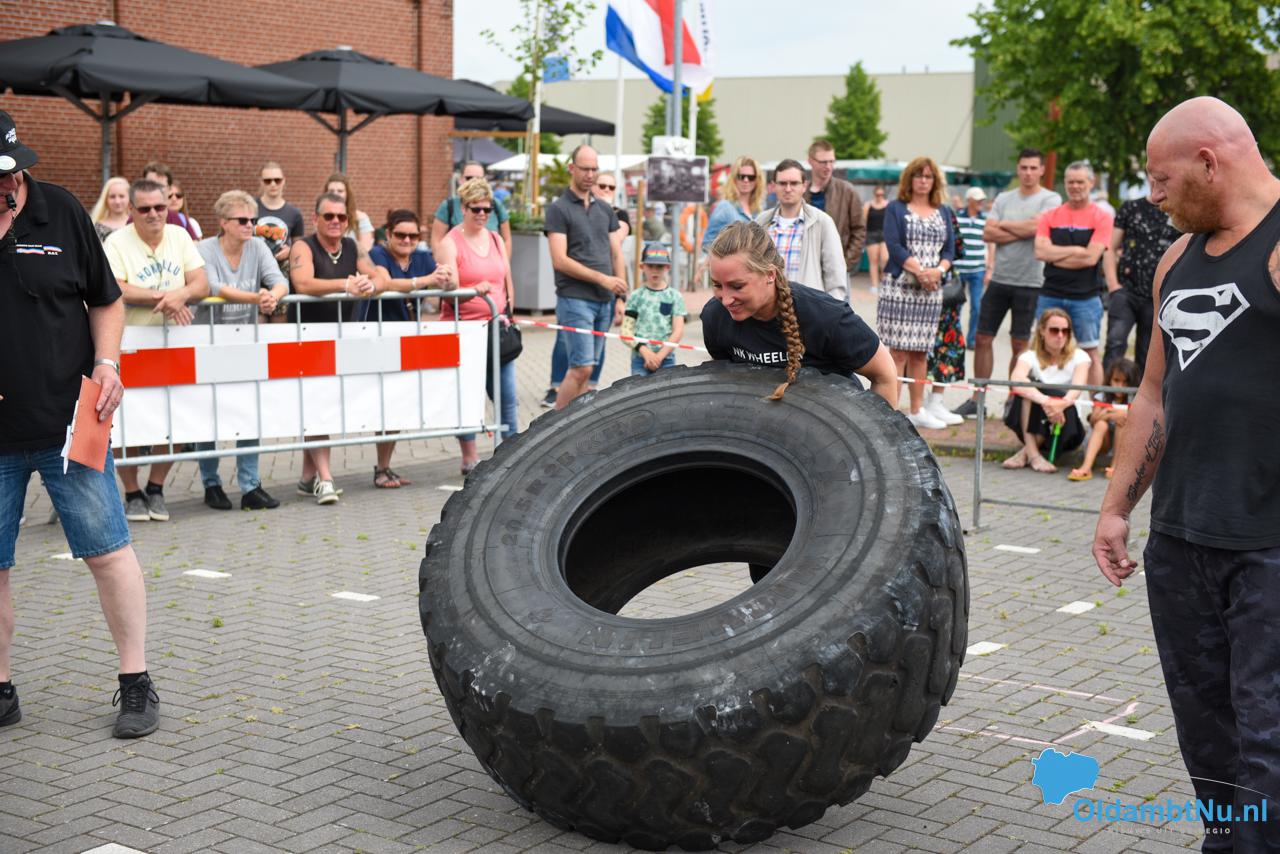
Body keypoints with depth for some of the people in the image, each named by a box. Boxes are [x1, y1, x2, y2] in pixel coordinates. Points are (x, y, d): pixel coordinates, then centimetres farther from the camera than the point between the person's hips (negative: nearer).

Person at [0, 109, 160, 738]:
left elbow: (105, 300, 9)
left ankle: (137, 685, 15)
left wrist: (106, 364, -6)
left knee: (108, 552, 3)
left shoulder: (58, 209, 1)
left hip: (70, 425, 0)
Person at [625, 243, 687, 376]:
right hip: (640, 359, 0)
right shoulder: (636, 296, 5)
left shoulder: (674, 296, 6)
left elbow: (678, 331, 0)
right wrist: (645, 352, -12)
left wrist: (660, 355, -10)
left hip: (666, 359, 0)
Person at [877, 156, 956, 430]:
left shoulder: (943, 212, 16)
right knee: (898, 351, -8)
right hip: (899, 287, -4)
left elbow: (950, 248, 9)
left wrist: (939, 270, -11)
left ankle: (917, 410, 14)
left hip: (931, 291, 4)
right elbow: (894, 246, -8)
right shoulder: (896, 209, 3)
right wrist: (920, 271, -17)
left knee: (920, 353, 8)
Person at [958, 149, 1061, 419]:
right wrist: (1021, 232, -10)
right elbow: (988, 233, 0)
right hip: (999, 278, 4)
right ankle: (977, 398, 11)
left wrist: (1004, 225, -3)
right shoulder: (1003, 199, 11)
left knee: (1020, 345, 3)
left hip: (1029, 283, -4)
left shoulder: (1050, 199, -2)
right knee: (983, 339, 3)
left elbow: (1035, 227, -18)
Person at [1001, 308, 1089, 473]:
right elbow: (1016, 380, -30)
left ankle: (1025, 453, -21)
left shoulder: (1079, 357, -2)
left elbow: (1077, 387, -23)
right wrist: (1044, 401, -48)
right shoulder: (1031, 356, -6)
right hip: (1029, 423, 0)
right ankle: (1032, 453, -32)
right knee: (1028, 386, -28)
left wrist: (1063, 403, -47)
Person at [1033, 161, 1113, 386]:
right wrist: (1075, 250, -9)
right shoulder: (1050, 216, 8)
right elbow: (1040, 251, -5)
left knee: (1090, 352, 4)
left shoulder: (1101, 217, -1)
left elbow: (1091, 257, -12)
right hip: (1050, 295, 3)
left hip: (1085, 298, -3)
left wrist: (1056, 255, -5)